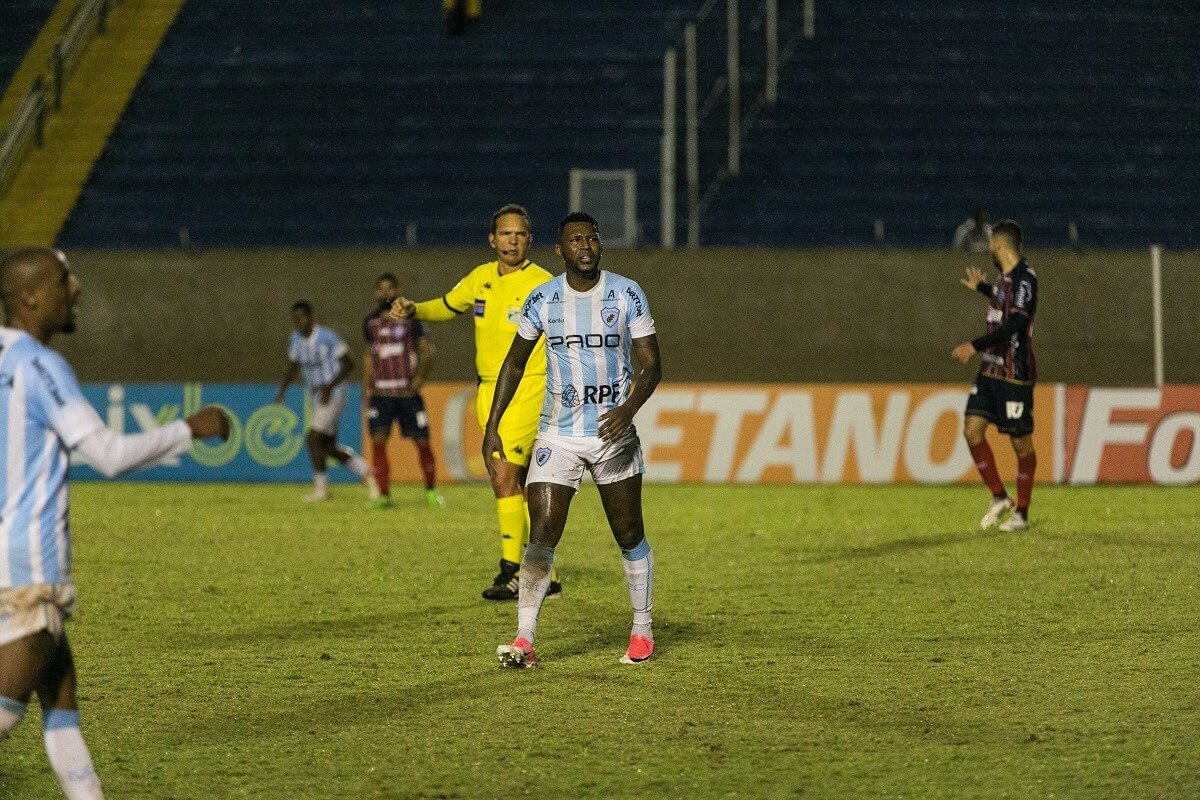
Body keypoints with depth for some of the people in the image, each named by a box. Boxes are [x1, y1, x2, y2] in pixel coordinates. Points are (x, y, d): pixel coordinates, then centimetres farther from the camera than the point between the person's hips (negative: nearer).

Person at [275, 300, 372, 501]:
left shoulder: (327, 338, -17)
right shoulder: (295, 340, 5)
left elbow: (348, 363, -14)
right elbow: (293, 367, 17)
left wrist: (330, 386, -23)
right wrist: (283, 387, -1)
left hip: (332, 395, -8)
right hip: (317, 397, 8)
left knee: (313, 439, -14)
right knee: (328, 446, 9)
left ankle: (321, 487, -4)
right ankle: (366, 471, 23)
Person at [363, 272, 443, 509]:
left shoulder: (410, 320, 1)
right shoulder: (371, 323, 11)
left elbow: (427, 351, 2)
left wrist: (421, 375, -12)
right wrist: (367, 388, 13)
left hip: (408, 393, -2)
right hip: (380, 394, 2)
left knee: (422, 441, 0)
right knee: (378, 441, -10)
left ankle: (431, 490, 17)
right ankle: (383, 494, -4)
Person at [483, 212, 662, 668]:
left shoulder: (626, 295, -5)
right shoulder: (542, 300, -1)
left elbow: (651, 364, -5)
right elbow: (514, 363, 10)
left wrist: (629, 408, -23)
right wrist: (492, 426, 4)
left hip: (613, 432, 0)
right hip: (557, 436, 0)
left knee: (630, 536, 6)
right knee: (541, 537, -10)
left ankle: (642, 631, 21)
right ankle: (524, 640, -10)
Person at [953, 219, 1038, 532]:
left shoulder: (1025, 278, -17)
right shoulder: (1006, 277, 11)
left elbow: (1014, 324, -26)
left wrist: (975, 346, -27)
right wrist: (982, 288, 43)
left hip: (1015, 375, -9)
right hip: (991, 368, 9)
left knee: (1020, 441, 1)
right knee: (972, 428, 0)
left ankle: (1022, 513, 10)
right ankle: (999, 497, 10)